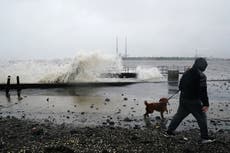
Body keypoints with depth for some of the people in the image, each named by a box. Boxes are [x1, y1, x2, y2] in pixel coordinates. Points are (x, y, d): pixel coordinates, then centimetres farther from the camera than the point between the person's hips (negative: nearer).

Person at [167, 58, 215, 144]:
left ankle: (170, 130, 26)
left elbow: (180, 86, 14)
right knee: (202, 118, 6)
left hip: (183, 100, 7)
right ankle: (204, 138, 10)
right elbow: (203, 91, -19)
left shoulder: (186, 73, 8)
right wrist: (206, 104, -17)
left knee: (179, 115, 19)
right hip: (194, 101, -7)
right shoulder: (201, 76, -15)